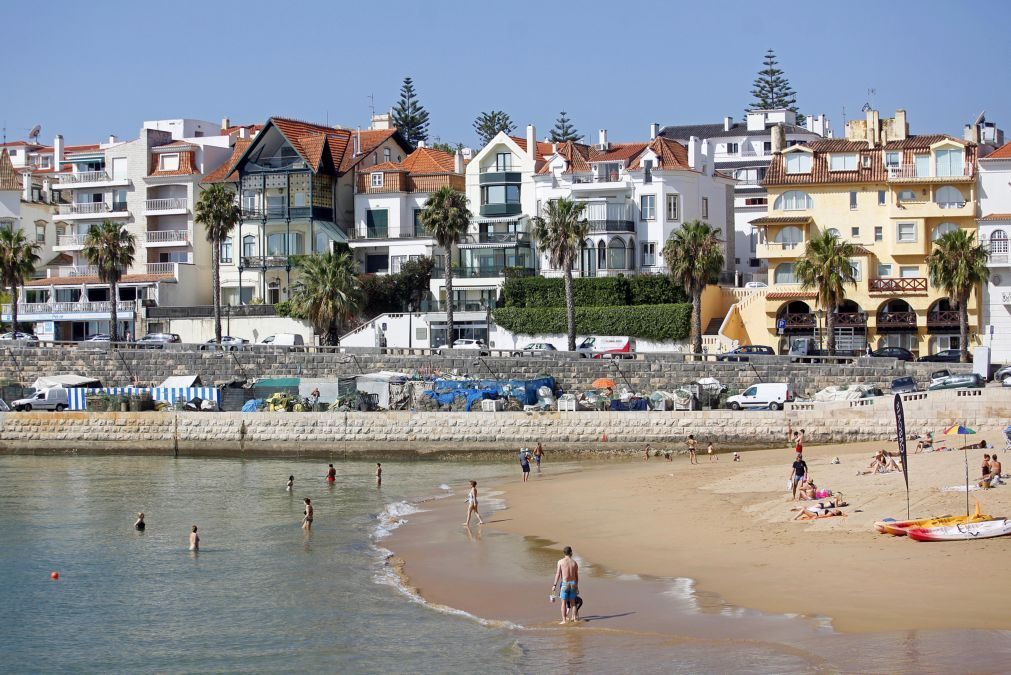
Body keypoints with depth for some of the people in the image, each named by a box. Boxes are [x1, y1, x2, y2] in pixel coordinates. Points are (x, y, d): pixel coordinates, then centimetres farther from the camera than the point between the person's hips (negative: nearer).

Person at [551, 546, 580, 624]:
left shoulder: (560, 562, -6)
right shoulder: (575, 563, 3)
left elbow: (558, 574, -9)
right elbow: (577, 576, 8)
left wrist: (554, 585, -5)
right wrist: (577, 587, 17)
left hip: (564, 584, -3)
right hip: (573, 583, 3)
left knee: (564, 603, 0)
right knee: (573, 602, 13)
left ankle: (564, 620, -3)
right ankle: (574, 618, 14)